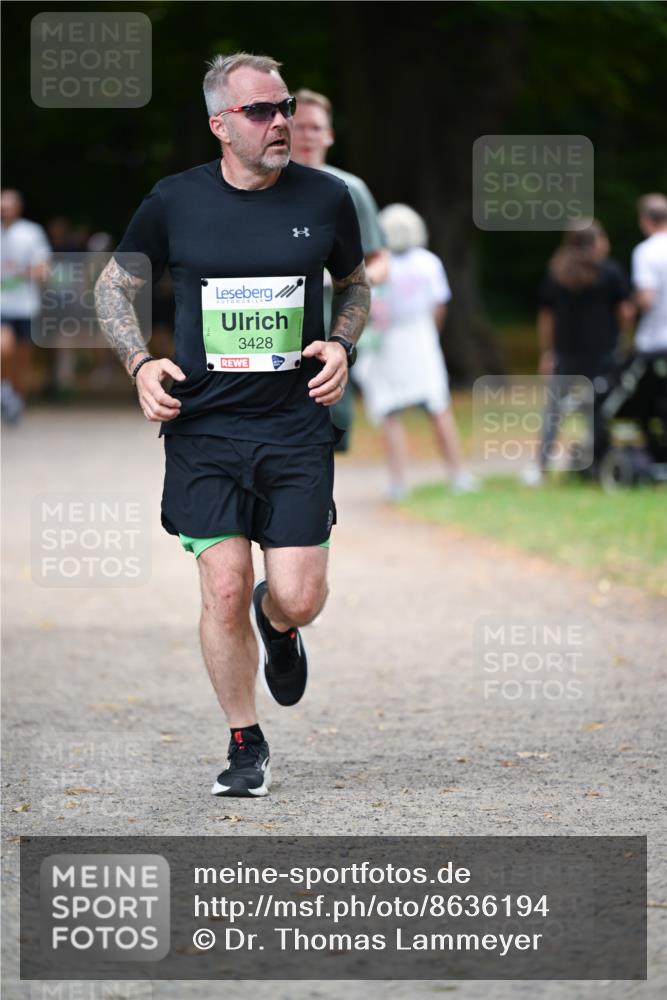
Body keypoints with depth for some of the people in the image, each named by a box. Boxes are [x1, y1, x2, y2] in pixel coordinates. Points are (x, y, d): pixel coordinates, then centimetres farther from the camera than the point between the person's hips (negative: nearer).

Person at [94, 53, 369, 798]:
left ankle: (278, 628, 34)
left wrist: (341, 345, -1)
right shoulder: (174, 202, -2)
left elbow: (354, 284, 18)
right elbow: (114, 285, 11)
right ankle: (245, 747, 12)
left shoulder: (325, 198, 1)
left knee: (298, 599, -6)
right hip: (203, 427, -1)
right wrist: (140, 363, -4)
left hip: (297, 425, 1)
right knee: (225, 590, -7)